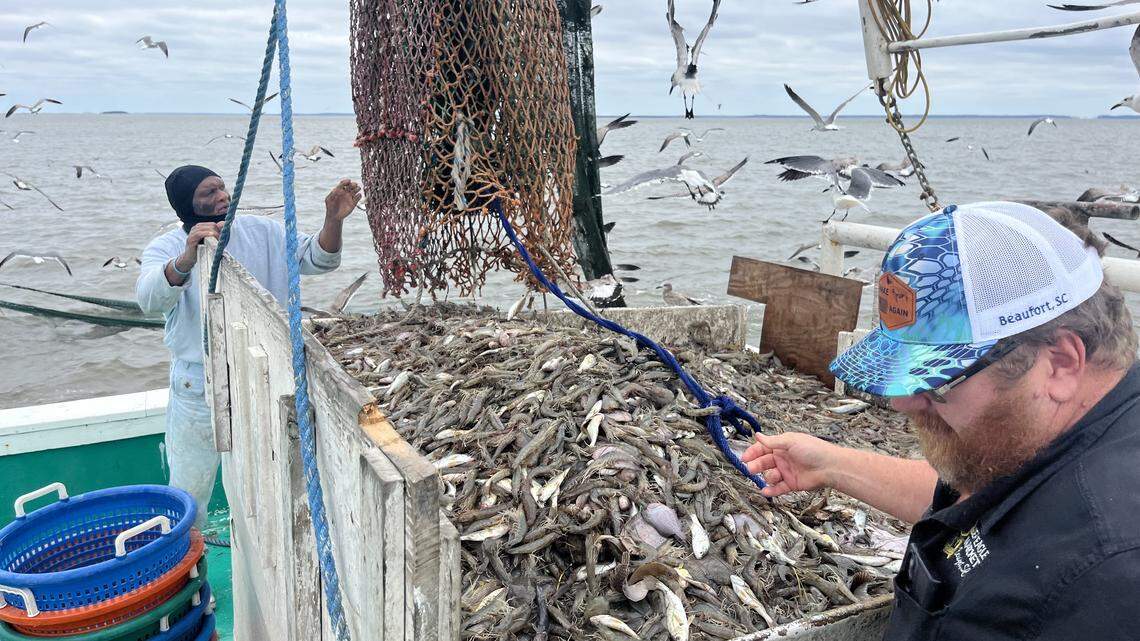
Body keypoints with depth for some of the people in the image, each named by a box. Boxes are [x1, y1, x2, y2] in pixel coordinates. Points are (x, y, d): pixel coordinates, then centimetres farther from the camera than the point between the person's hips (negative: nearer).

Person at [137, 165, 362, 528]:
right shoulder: (166, 249, -10)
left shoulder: (261, 232, -1)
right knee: (190, 488, 11)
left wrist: (333, 221, -27)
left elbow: (316, 260, -6)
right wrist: (187, 259, -50)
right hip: (200, 387, -2)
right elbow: (150, 299, -29)